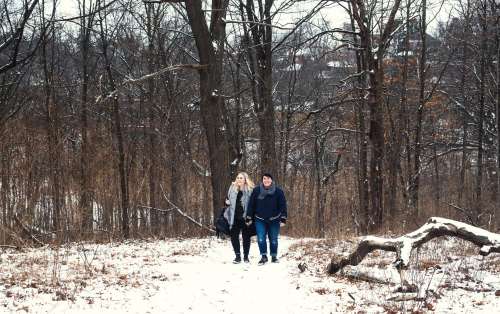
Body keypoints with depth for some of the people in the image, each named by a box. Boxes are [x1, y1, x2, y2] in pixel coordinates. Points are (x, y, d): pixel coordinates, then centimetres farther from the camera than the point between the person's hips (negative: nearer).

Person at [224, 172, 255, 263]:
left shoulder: (250, 190, -6)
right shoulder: (232, 189, 7)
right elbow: (228, 199, 23)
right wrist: (227, 202, 0)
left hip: (245, 217, -4)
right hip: (234, 218, 4)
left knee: (246, 237, 6)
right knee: (234, 236, 2)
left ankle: (246, 256, 17)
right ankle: (238, 256, 11)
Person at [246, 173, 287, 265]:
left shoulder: (278, 191, -6)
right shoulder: (256, 191, -5)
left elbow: (283, 205, -5)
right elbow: (251, 205, -1)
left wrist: (283, 219, -9)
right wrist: (248, 218, 0)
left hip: (274, 220, 0)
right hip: (260, 219, 0)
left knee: (273, 239, 8)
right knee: (261, 238, -11)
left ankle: (274, 256, 22)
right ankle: (263, 256, -2)